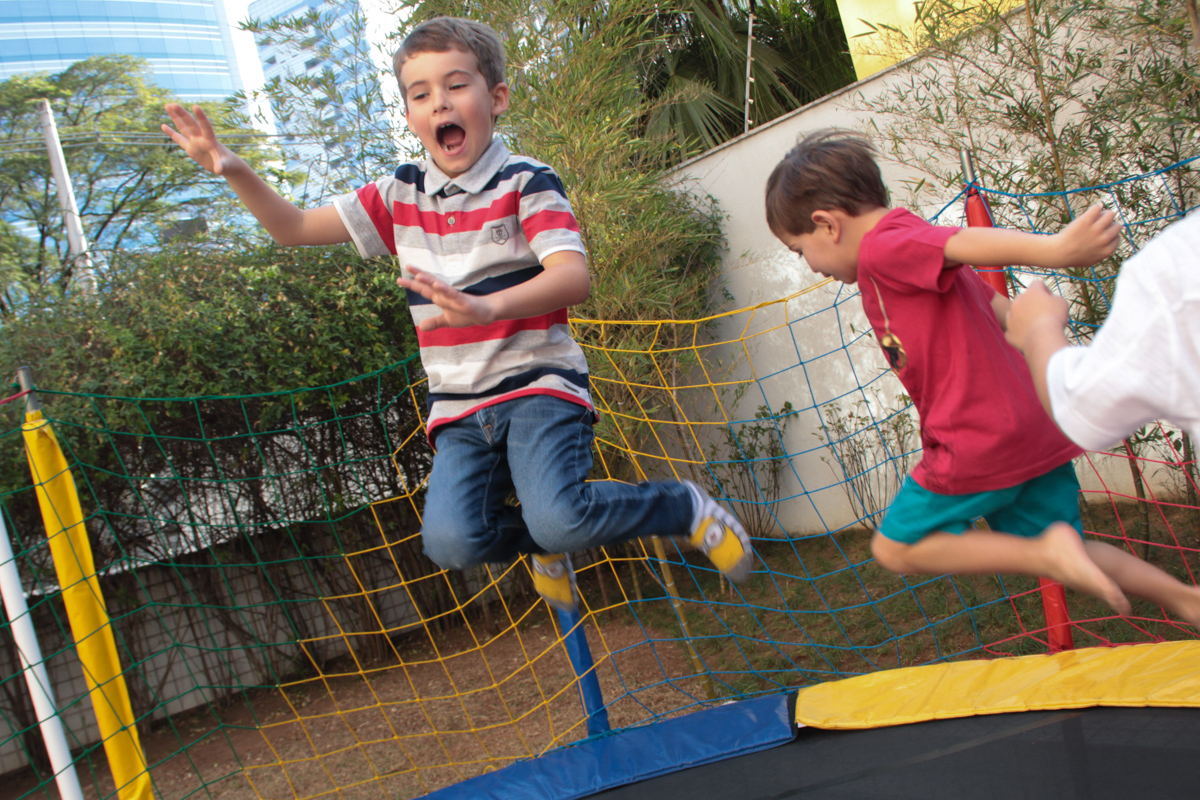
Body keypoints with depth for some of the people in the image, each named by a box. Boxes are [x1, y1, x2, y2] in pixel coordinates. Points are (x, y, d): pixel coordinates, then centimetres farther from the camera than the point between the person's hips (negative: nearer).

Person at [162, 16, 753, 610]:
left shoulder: (525, 183, -5)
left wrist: (487, 306, -41)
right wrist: (233, 169, -4)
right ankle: (537, 541, 15)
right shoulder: (399, 197, 9)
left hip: (538, 386, -4)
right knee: (452, 540, -19)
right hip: (459, 409, 4)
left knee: (559, 518, -28)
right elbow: (294, 228, 14)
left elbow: (573, 277, -22)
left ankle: (685, 507, 1)